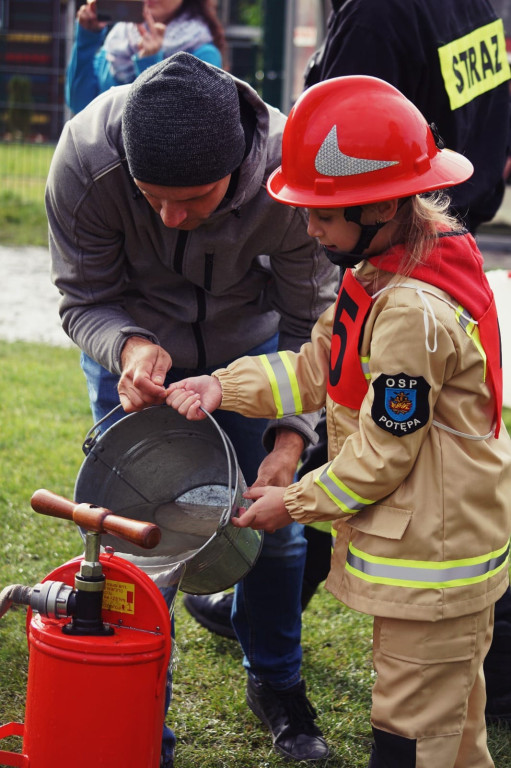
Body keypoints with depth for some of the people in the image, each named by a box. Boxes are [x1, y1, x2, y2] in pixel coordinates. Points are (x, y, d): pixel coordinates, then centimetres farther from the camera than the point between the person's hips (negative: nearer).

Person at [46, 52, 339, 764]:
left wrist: (291, 435, -30)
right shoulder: (85, 158, -36)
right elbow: (84, 299, -20)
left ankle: (277, 683, 32)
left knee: (273, 517, 7)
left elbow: (310, 322, -19)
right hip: (130, 344, -1)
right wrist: (129, 345, -42)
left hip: (247, 348, 1)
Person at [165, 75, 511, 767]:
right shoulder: (383, 270, 4)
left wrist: (298, 502, -9)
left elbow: (383, 453, -22)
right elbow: (317, 371, 11)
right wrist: (225, 387, 1)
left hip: (429, 560, -10)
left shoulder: (413, 312, -28)